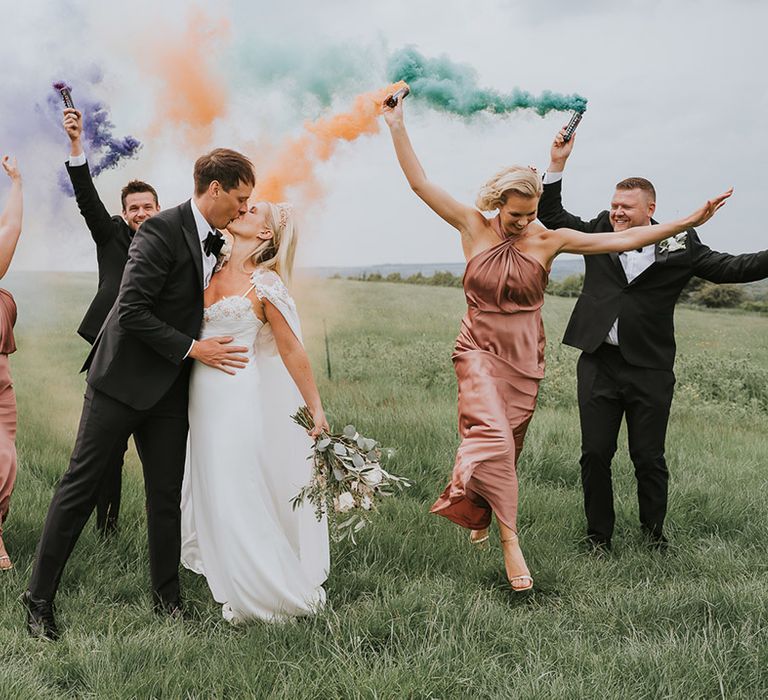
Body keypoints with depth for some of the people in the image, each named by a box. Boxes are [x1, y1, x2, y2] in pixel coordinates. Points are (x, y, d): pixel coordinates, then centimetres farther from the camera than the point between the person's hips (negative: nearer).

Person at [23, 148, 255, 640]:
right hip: (123, 379, -7)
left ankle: (167, 598, 21)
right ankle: (40, 597, 13)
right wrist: (193, 349, -19)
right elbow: (132, 310, -22)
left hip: (170, 389, 7)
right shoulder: (161, 231, -17)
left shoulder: (215, 244, 8)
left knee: (168, 494, 9)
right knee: (81, 487, 2)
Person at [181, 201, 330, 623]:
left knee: (236, 496, -2)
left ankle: (273, 592, 15)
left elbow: (292, 350, -9)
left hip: (237, 396, -7)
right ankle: (239, 588, 34)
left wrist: (317, 411, -9)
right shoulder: (216, 269, 8)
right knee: (210, 492, 16)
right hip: (202, 395, 7)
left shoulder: (265, 283, -11)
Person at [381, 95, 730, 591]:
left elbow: (622, 240, -6)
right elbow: (420, 183, -6)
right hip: (480, 351, -2)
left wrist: (689, 221, -10)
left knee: (506, 448, 11)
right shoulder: (474, 228, -5)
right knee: (493, 437, -21)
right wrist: (397, 126, -9)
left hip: (525, 359, 2)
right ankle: (510, 541, -19)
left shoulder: (548, 241, -4)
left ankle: (478, 512, 38)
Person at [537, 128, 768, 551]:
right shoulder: (599, 233, 6)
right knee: (595, 454, 7)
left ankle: (654, 534, 24)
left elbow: (732, 268, -4)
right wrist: (557, 165, 3)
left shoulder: (678, 247, -2)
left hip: (650, 370, -2)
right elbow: (552, 216, 13)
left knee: (649, 458, 6)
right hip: (598, 363, 2)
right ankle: (598, 536, 21)